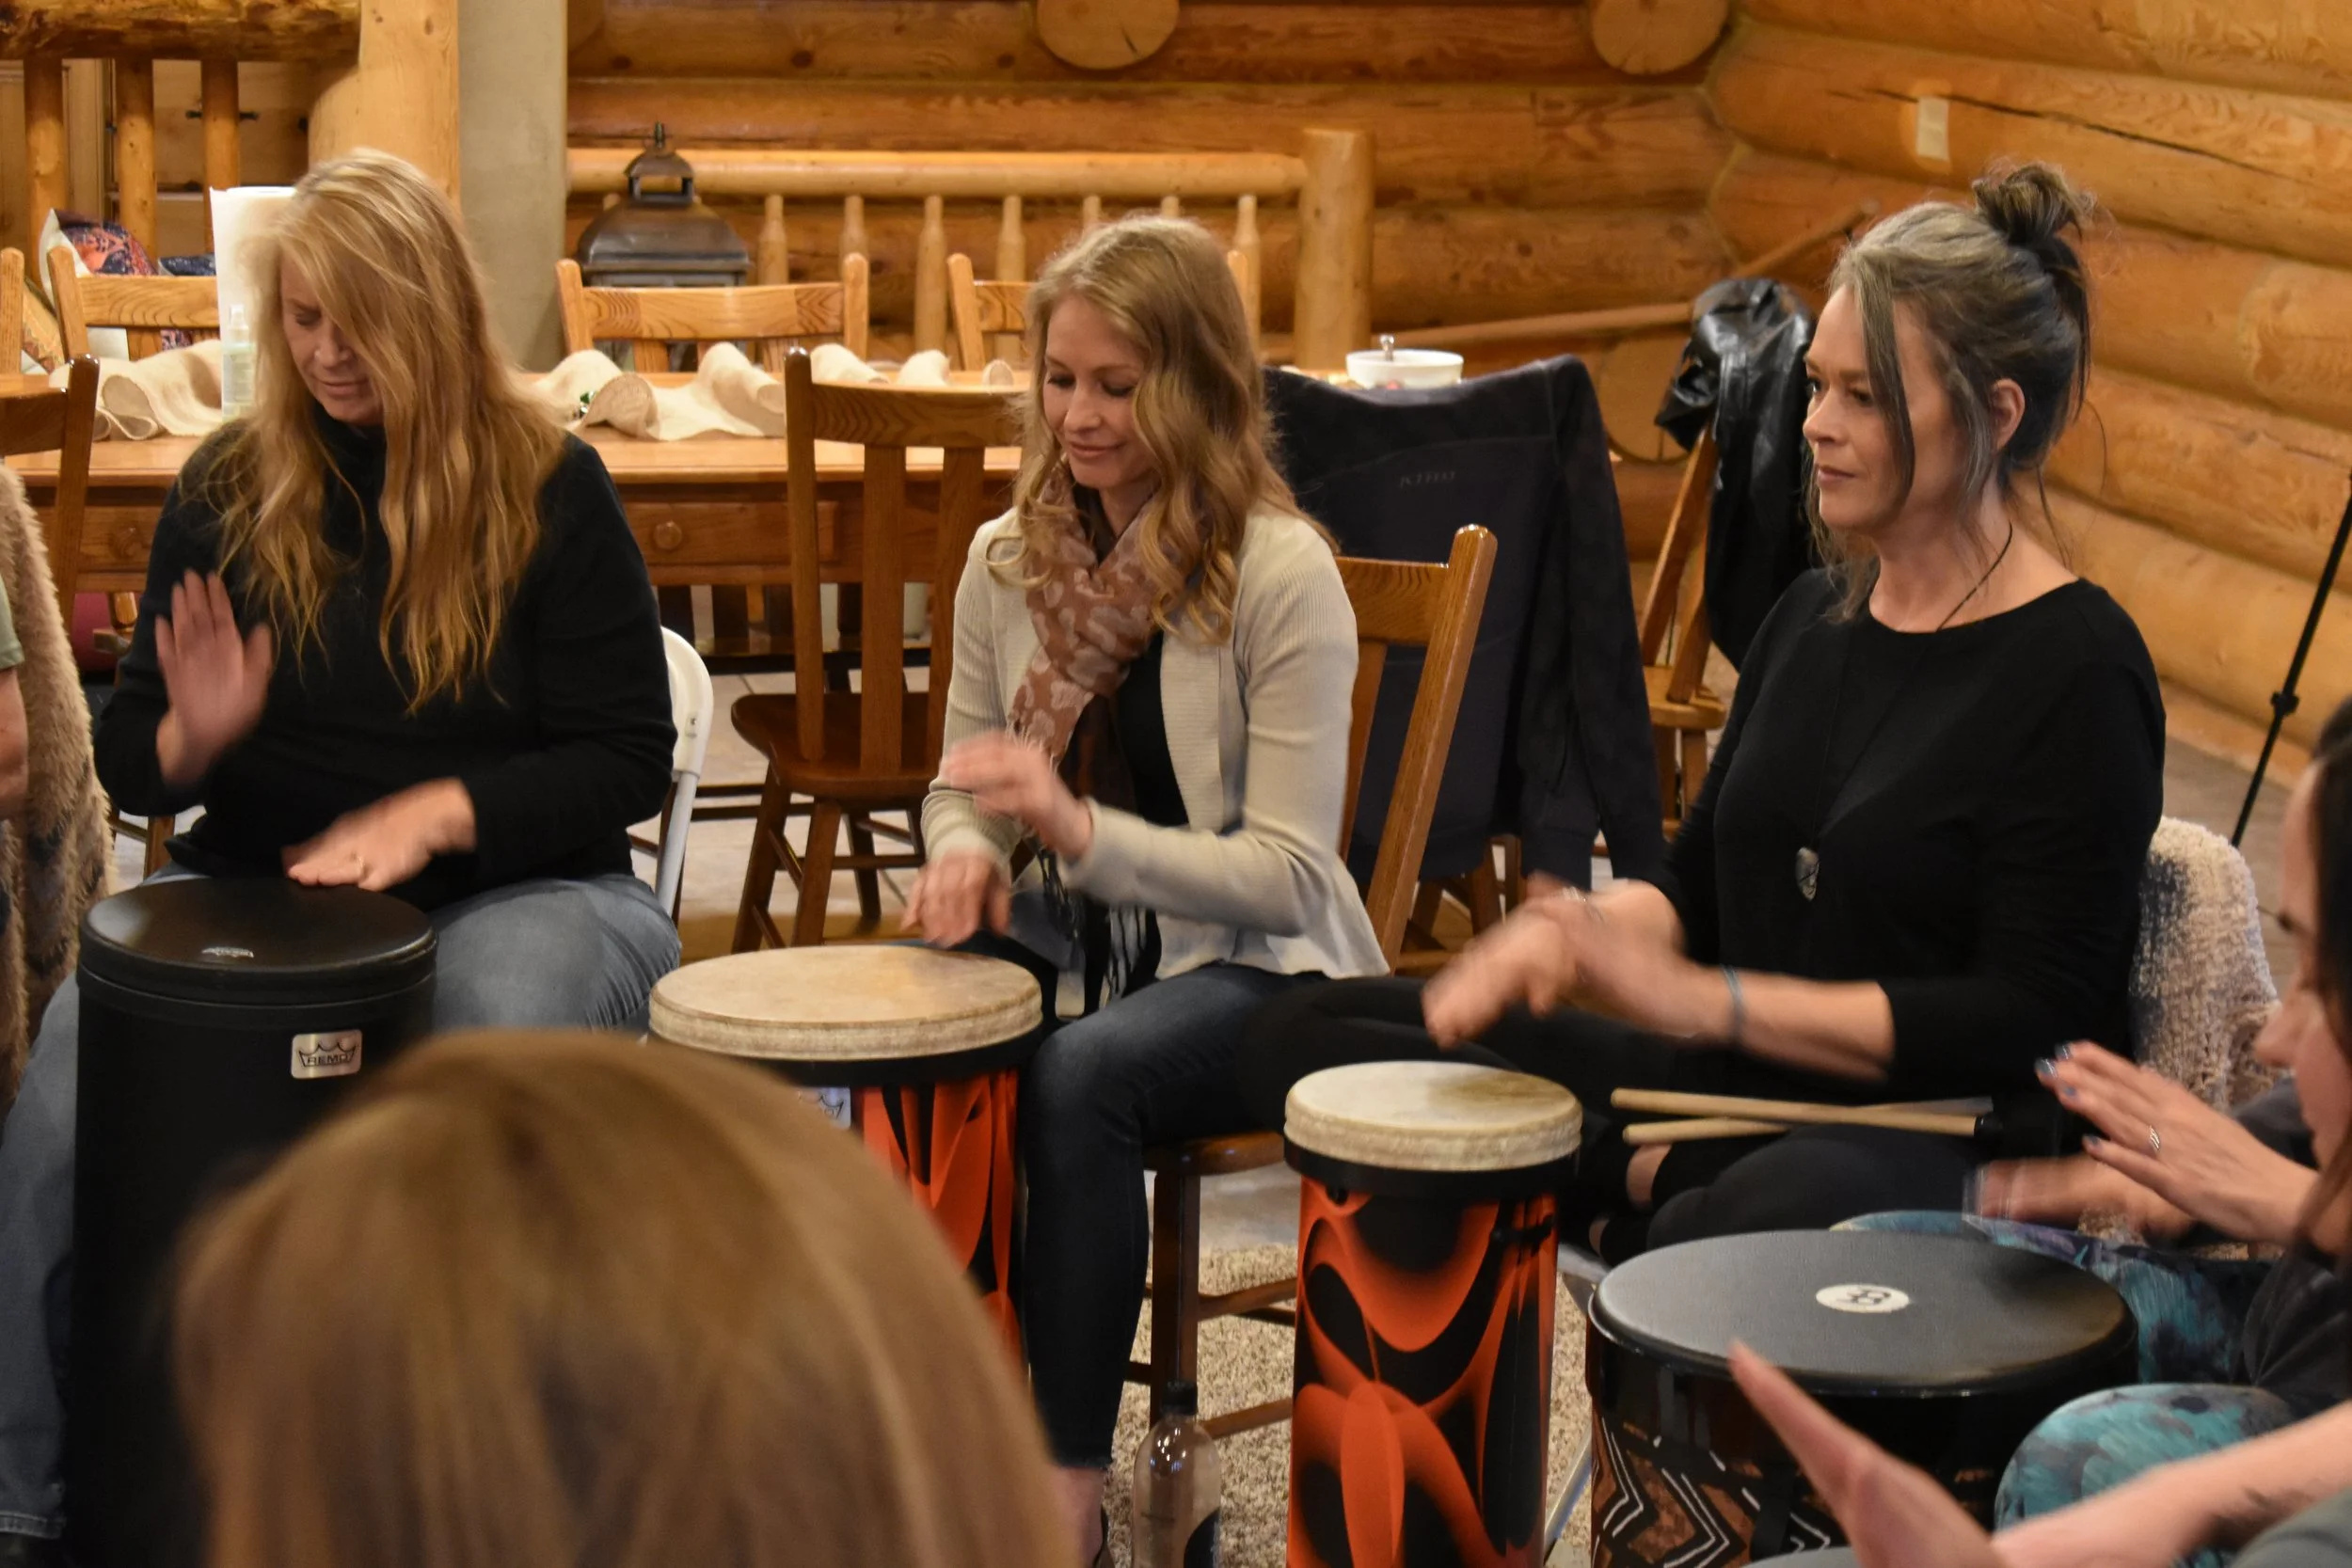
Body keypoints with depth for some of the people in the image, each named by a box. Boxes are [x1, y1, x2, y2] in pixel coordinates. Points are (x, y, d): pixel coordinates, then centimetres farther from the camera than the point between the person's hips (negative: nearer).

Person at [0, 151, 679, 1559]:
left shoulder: (548, 489, 0)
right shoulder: (228, 490, 9)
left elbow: (626, 762, -3)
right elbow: (129, 762, 13)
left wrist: (440, 811, -18)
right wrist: (189, 740, -11)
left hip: (513, 885, -2)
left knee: (507, 1022, -38)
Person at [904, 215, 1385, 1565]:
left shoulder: (1281, 574, -14)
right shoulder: (1011, 559, 4)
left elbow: (1287, 877, -17)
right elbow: (965, 781, 16)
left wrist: (1079, 830, -30)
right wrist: (969, 856, -9)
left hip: (1252, 967, -5)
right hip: (1071, 944, 5)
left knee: (1078, 1082, -35)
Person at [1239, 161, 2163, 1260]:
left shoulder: (2077, 669, -10)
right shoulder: (1816, 615, 14)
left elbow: (2031, 1023, -16)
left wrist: (1698, 999, -21)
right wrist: (1578, 931, -7)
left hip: (1957, 1151, -8)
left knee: (1782, 1214, -46)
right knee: (1309, 1037, -1)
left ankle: (1667, 1225, -15)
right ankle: (1650, 1184, -11)